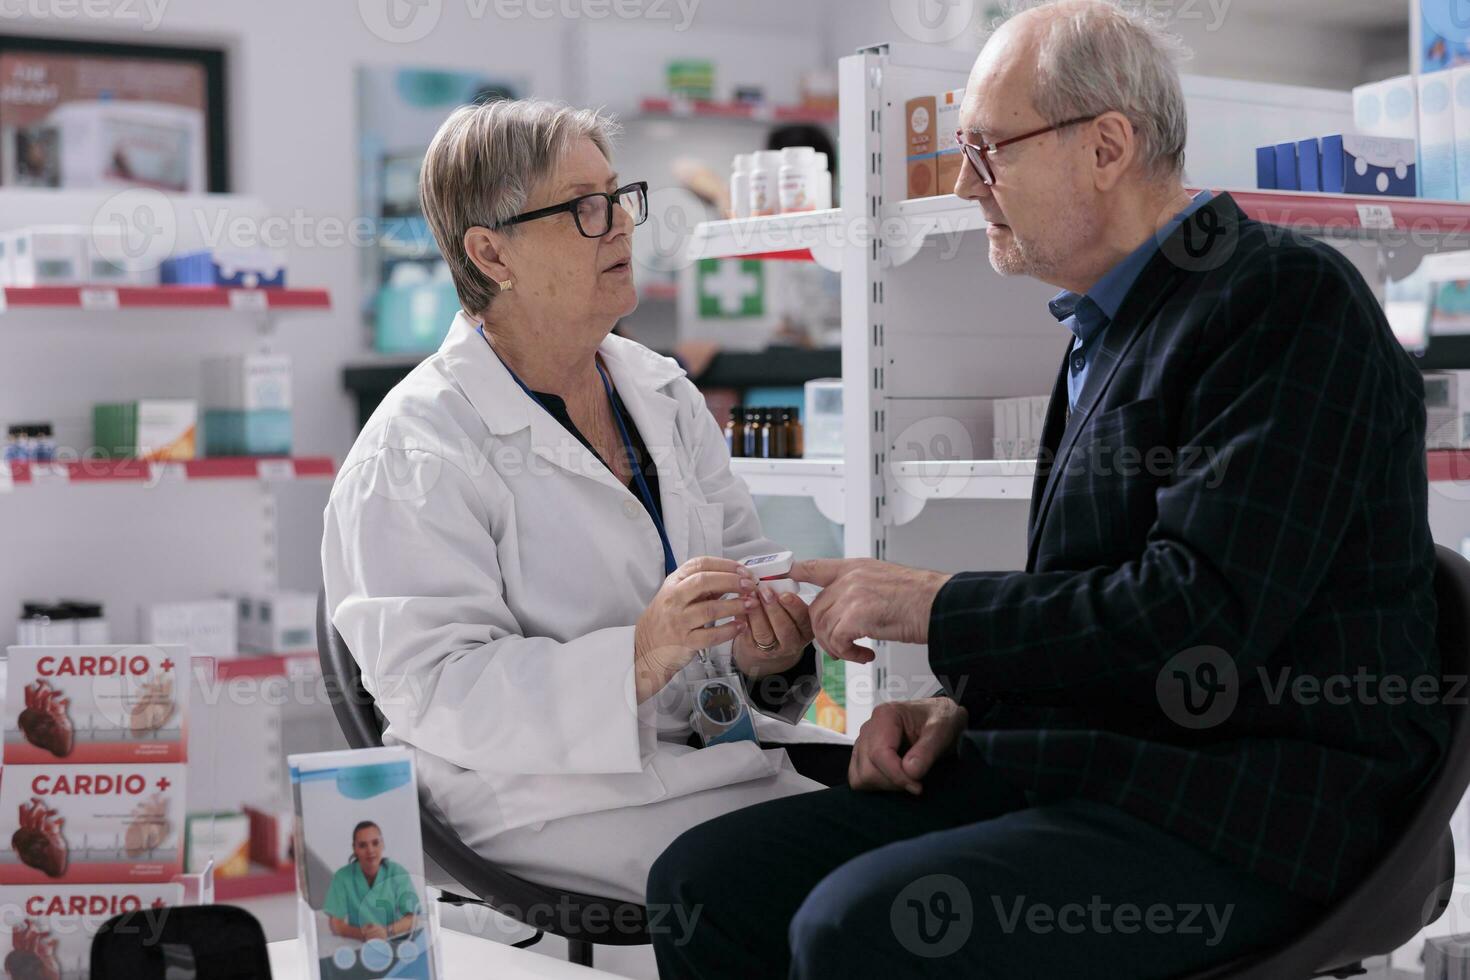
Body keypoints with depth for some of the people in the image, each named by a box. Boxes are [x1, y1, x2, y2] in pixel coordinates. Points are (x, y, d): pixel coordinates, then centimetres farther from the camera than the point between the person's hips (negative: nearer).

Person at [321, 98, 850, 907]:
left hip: (711, 741, 7)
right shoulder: (412, 452, -10)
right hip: (549, 795, -7)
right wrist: (636, 658, -30)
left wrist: (770, 653, -11)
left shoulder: (663, 392, 13)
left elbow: (745, 566, 13)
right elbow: (434, 692, -18)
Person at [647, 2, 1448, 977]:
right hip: (1077, 772, 9)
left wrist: (939, 606, -11)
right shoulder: (1107, 329, 18)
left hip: (1252, 812, -8)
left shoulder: (1290, 300, -11)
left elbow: (1201, 616, -21)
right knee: (705, 879, -7)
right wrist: (962, 704, 5)